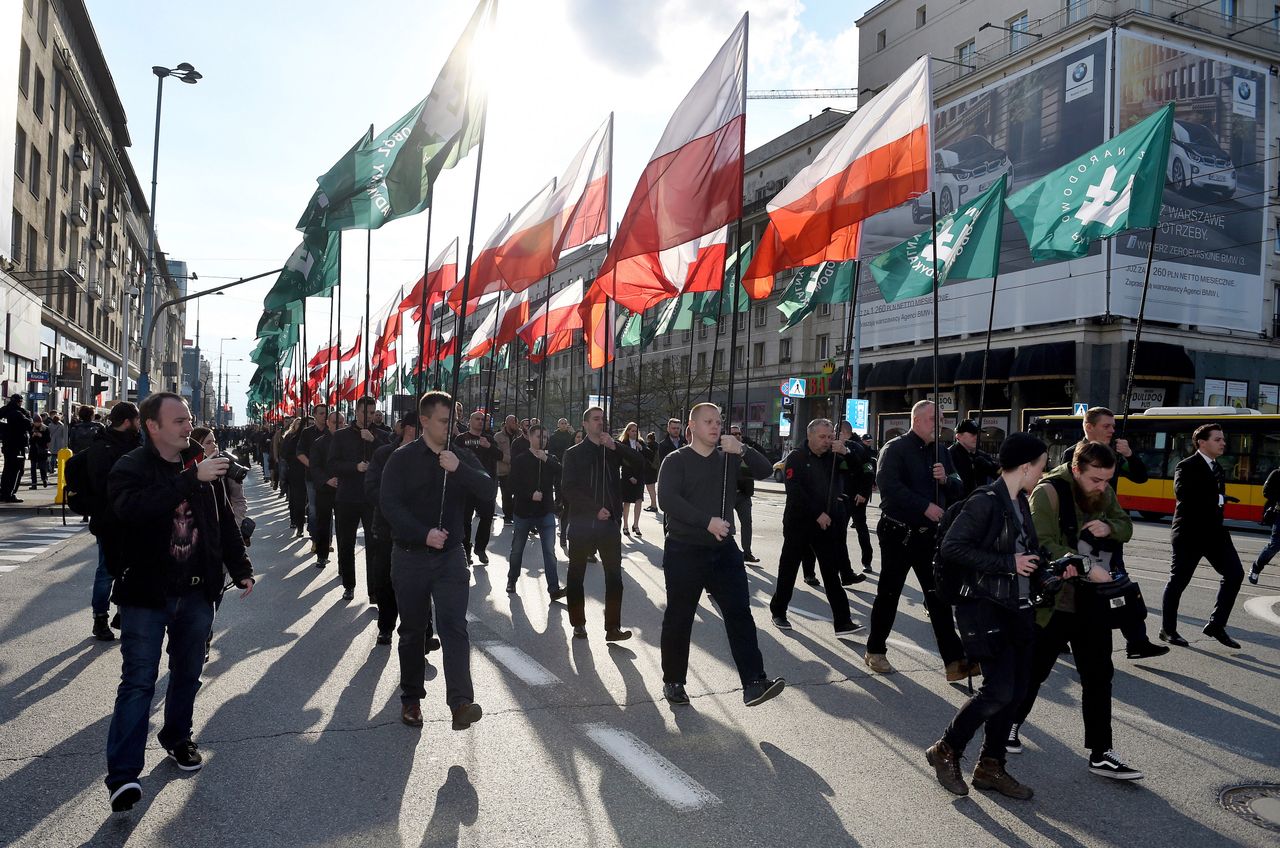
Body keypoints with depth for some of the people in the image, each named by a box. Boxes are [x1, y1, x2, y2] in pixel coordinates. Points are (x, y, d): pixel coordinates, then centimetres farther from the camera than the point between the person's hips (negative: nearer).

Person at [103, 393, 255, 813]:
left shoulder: (202, 466, 5)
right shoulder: (130, 468, -10)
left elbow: (225, 522, 12)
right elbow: (135, 509, -32)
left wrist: (241, 569, 9)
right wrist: (192, 480, -36)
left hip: (196, 593, 5)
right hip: (146, 593, -5)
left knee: (188, 673, 16)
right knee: (139, 682, -4)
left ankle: (177, 738, 36)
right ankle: (123, 773, 3)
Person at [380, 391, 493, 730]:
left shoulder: (463, 457, 4)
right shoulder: (402, 458, -3)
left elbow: (490, 491, -8)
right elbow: (389, 503, -11)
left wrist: (459, 470, -23)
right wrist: (424, 534, -21)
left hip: (450, 556, 1)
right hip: (410, 556, -1)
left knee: (454, 627, -10)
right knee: (412, 630, 11)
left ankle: (461, 702, -14)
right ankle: (411, 698, 27)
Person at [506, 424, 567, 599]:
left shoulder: (551, 459, 6)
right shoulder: (520, 460, -2)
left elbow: (561, 474, -12)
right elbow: (513, 484, -9)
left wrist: (546, 459, -20)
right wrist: (530, 494, -19)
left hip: (546, 511, 1)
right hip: (523, 511, -1)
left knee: (550, 551, -6)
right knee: (517, 549, 13)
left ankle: (554, 588, -7)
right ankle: (512, 580, 33)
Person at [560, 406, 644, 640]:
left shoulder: (614, 450, 10)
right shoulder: (574, 453, 3)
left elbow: (640, 465, -6)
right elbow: (568, 489, -7)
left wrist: (616, 446, -17)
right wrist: (595, 509, -15)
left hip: (609, 522, 2)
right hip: (581, 522, -1)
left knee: (614, 575, -3)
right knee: (576, 574, 7)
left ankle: (613, 627, 2)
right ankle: (578, 623, 21)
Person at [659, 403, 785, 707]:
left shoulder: (729, 458, 10)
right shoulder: (676, 460, -4)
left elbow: (765, 471, 1)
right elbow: (667, 499, -19)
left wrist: (742, 450, -15)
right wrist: (707, 521, -24)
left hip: (724, 549, 4)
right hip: (684, 551, -4)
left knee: (740, 613, -5)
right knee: (678, 619, 7)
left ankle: (754, 683, -6)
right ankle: (673, 681, 23)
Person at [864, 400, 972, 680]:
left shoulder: (941, 452, 11)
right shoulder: (895, 449, -9)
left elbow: (958, 489, 12)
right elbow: (888, 485, -23)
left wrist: (946, 479, -11)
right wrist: (925, 506, -25)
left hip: (930, 534, 5)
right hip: (898, 533, -5)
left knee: (939, 597, 3)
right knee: (888, 594, 6)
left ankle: (954, 661, 5)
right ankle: (875, 651, 22)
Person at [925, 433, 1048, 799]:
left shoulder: (1020, 502, 10)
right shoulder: (985, 502, -16)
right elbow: (951, 548, -23)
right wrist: (1008, 563, -20)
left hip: (1017, 608, 9)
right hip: (985, 607, -9)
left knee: (1016, 689, 10)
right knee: (999, 690, -9)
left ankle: (991, 767, 24)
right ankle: (946, 751, 11)